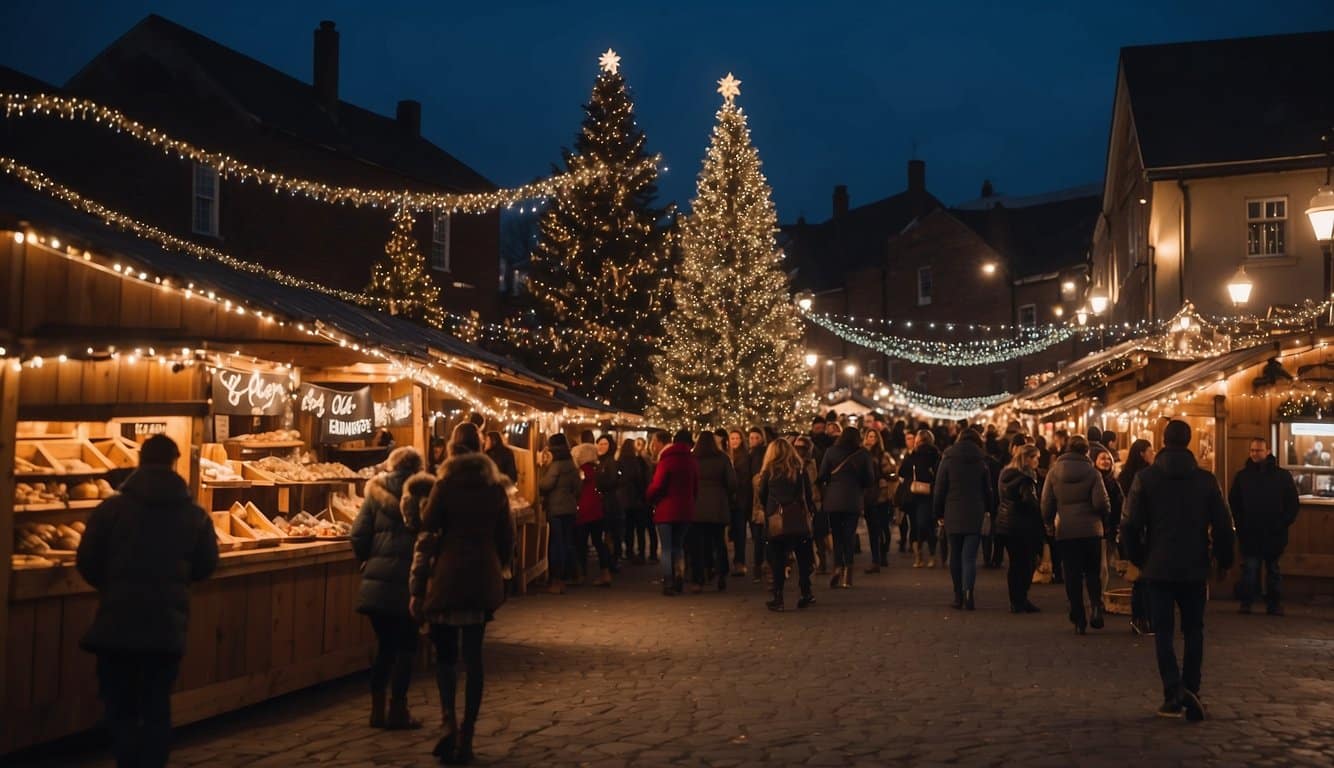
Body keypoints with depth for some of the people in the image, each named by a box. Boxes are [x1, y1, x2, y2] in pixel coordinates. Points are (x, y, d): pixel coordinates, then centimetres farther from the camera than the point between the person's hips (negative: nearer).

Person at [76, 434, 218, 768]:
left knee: (120, 706, 9)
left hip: (117, 622, -2)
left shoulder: (111, 508, -6)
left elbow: (86, 562, -3)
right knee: (157, 707, 12)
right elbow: (206, 566, 8)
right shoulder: (195, 515, 1)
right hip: (168, 624, 2)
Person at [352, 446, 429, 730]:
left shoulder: (376, 492, 6)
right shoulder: (426, 492, -2)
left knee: (384, 645, 14)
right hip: (408, 582, -3)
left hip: (376, 581, 3)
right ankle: (398, 710, 8)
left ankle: (377, 709, 17)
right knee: (405, 646, 7)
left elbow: (358, 534, 1)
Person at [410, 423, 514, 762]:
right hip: (485, 578, 3)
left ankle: (450, 725, -8)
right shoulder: (496, 486, 6)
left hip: (448, 576, -3)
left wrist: (417, 589, -5)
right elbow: (506, 537, 10)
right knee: (473, 655, 8)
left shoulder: (446, 485, -6)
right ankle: (466, 737, 9)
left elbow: (427, 539, -8)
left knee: (445, 653, 9)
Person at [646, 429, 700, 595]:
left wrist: (651, 499, 3)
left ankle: (668, 584, 1)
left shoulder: (666, 460, -11)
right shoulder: (693, 462, 3)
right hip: (685, 511, 4)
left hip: (666, 509, -4)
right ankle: (679, 580, 11)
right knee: (678, 546, 17)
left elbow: (656, 485, -15)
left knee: (667, 548, 4)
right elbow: (696, 488, 5)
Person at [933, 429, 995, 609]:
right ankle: (968, 590, -23)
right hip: (975, 514, 0)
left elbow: (939, 488, 1)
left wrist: (939, 512, 8)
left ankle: (958, 596, 12)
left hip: (953, 514, 0)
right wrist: (987, 509, 16)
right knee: (970, 556, -3)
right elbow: (988, 489, 7)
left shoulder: (948, 458, 2)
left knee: (955, 556, 10)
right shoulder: (981, 460, 3)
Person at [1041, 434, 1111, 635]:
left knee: (1072, 576, 6)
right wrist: (1103, 515, 11)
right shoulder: (1092, 472, -6)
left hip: (1064, 531, 1)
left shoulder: (1054, 472, 0)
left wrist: (1048, 524, 16)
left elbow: (1046, 502, 2)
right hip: (1090, 530, -1)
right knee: (1093, 572, 14)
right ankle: (1096, 605, -8)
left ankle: (1079, 620, 5)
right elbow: (1101, 502, -11)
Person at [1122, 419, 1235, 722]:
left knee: (1163, 631, 3)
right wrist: (1223, 561, 12)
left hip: (1159, 568, -1)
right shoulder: (1206, 479, -2)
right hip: (1195, 568, 1)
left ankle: (1174, 693, -12)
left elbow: (1131, 524, -7)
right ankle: (1190, 692, 17)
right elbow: (1223, 525, -1)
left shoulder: (1145, 478, -5)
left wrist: (1138, 558, 8)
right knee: (1193, 631, 14)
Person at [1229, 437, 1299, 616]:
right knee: (1250, 568, -3)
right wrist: (1241, 524, -2)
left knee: (1273, 569, 11)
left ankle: (1274, 604, 18)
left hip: (1274, 534, 0)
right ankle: (1246, 602, 3)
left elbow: (1292, 504, 3)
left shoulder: (1283, 476, 0)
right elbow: (1234, 503, 6)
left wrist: (1283, 524, -5)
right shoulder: (1242, 475, 2)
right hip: (1250, 534, 0)